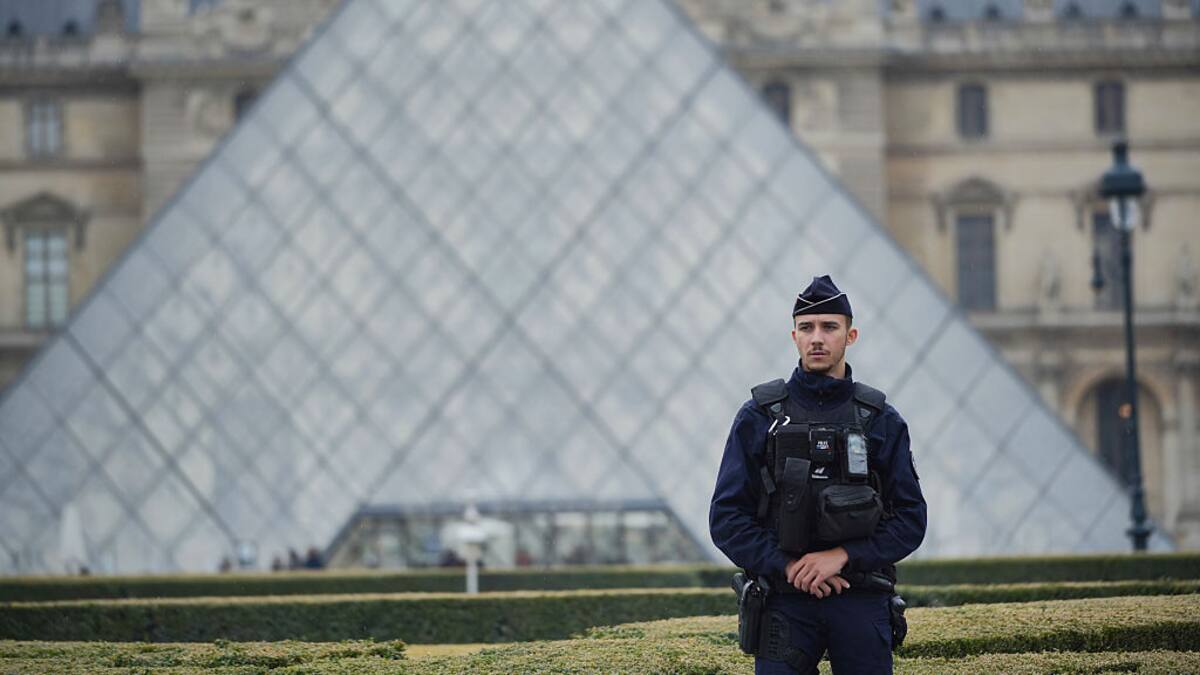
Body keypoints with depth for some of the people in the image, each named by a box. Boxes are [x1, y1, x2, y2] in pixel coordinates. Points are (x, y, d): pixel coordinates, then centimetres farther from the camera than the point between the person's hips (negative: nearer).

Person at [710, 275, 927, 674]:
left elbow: (910, 519, 3)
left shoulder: (881, 420, 6)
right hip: (785, 605, -1)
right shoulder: (759, 417, 3)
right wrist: (788, 566, -12)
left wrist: (842, 556, -11)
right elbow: (726, 518, 0)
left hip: (862, 605, 1)